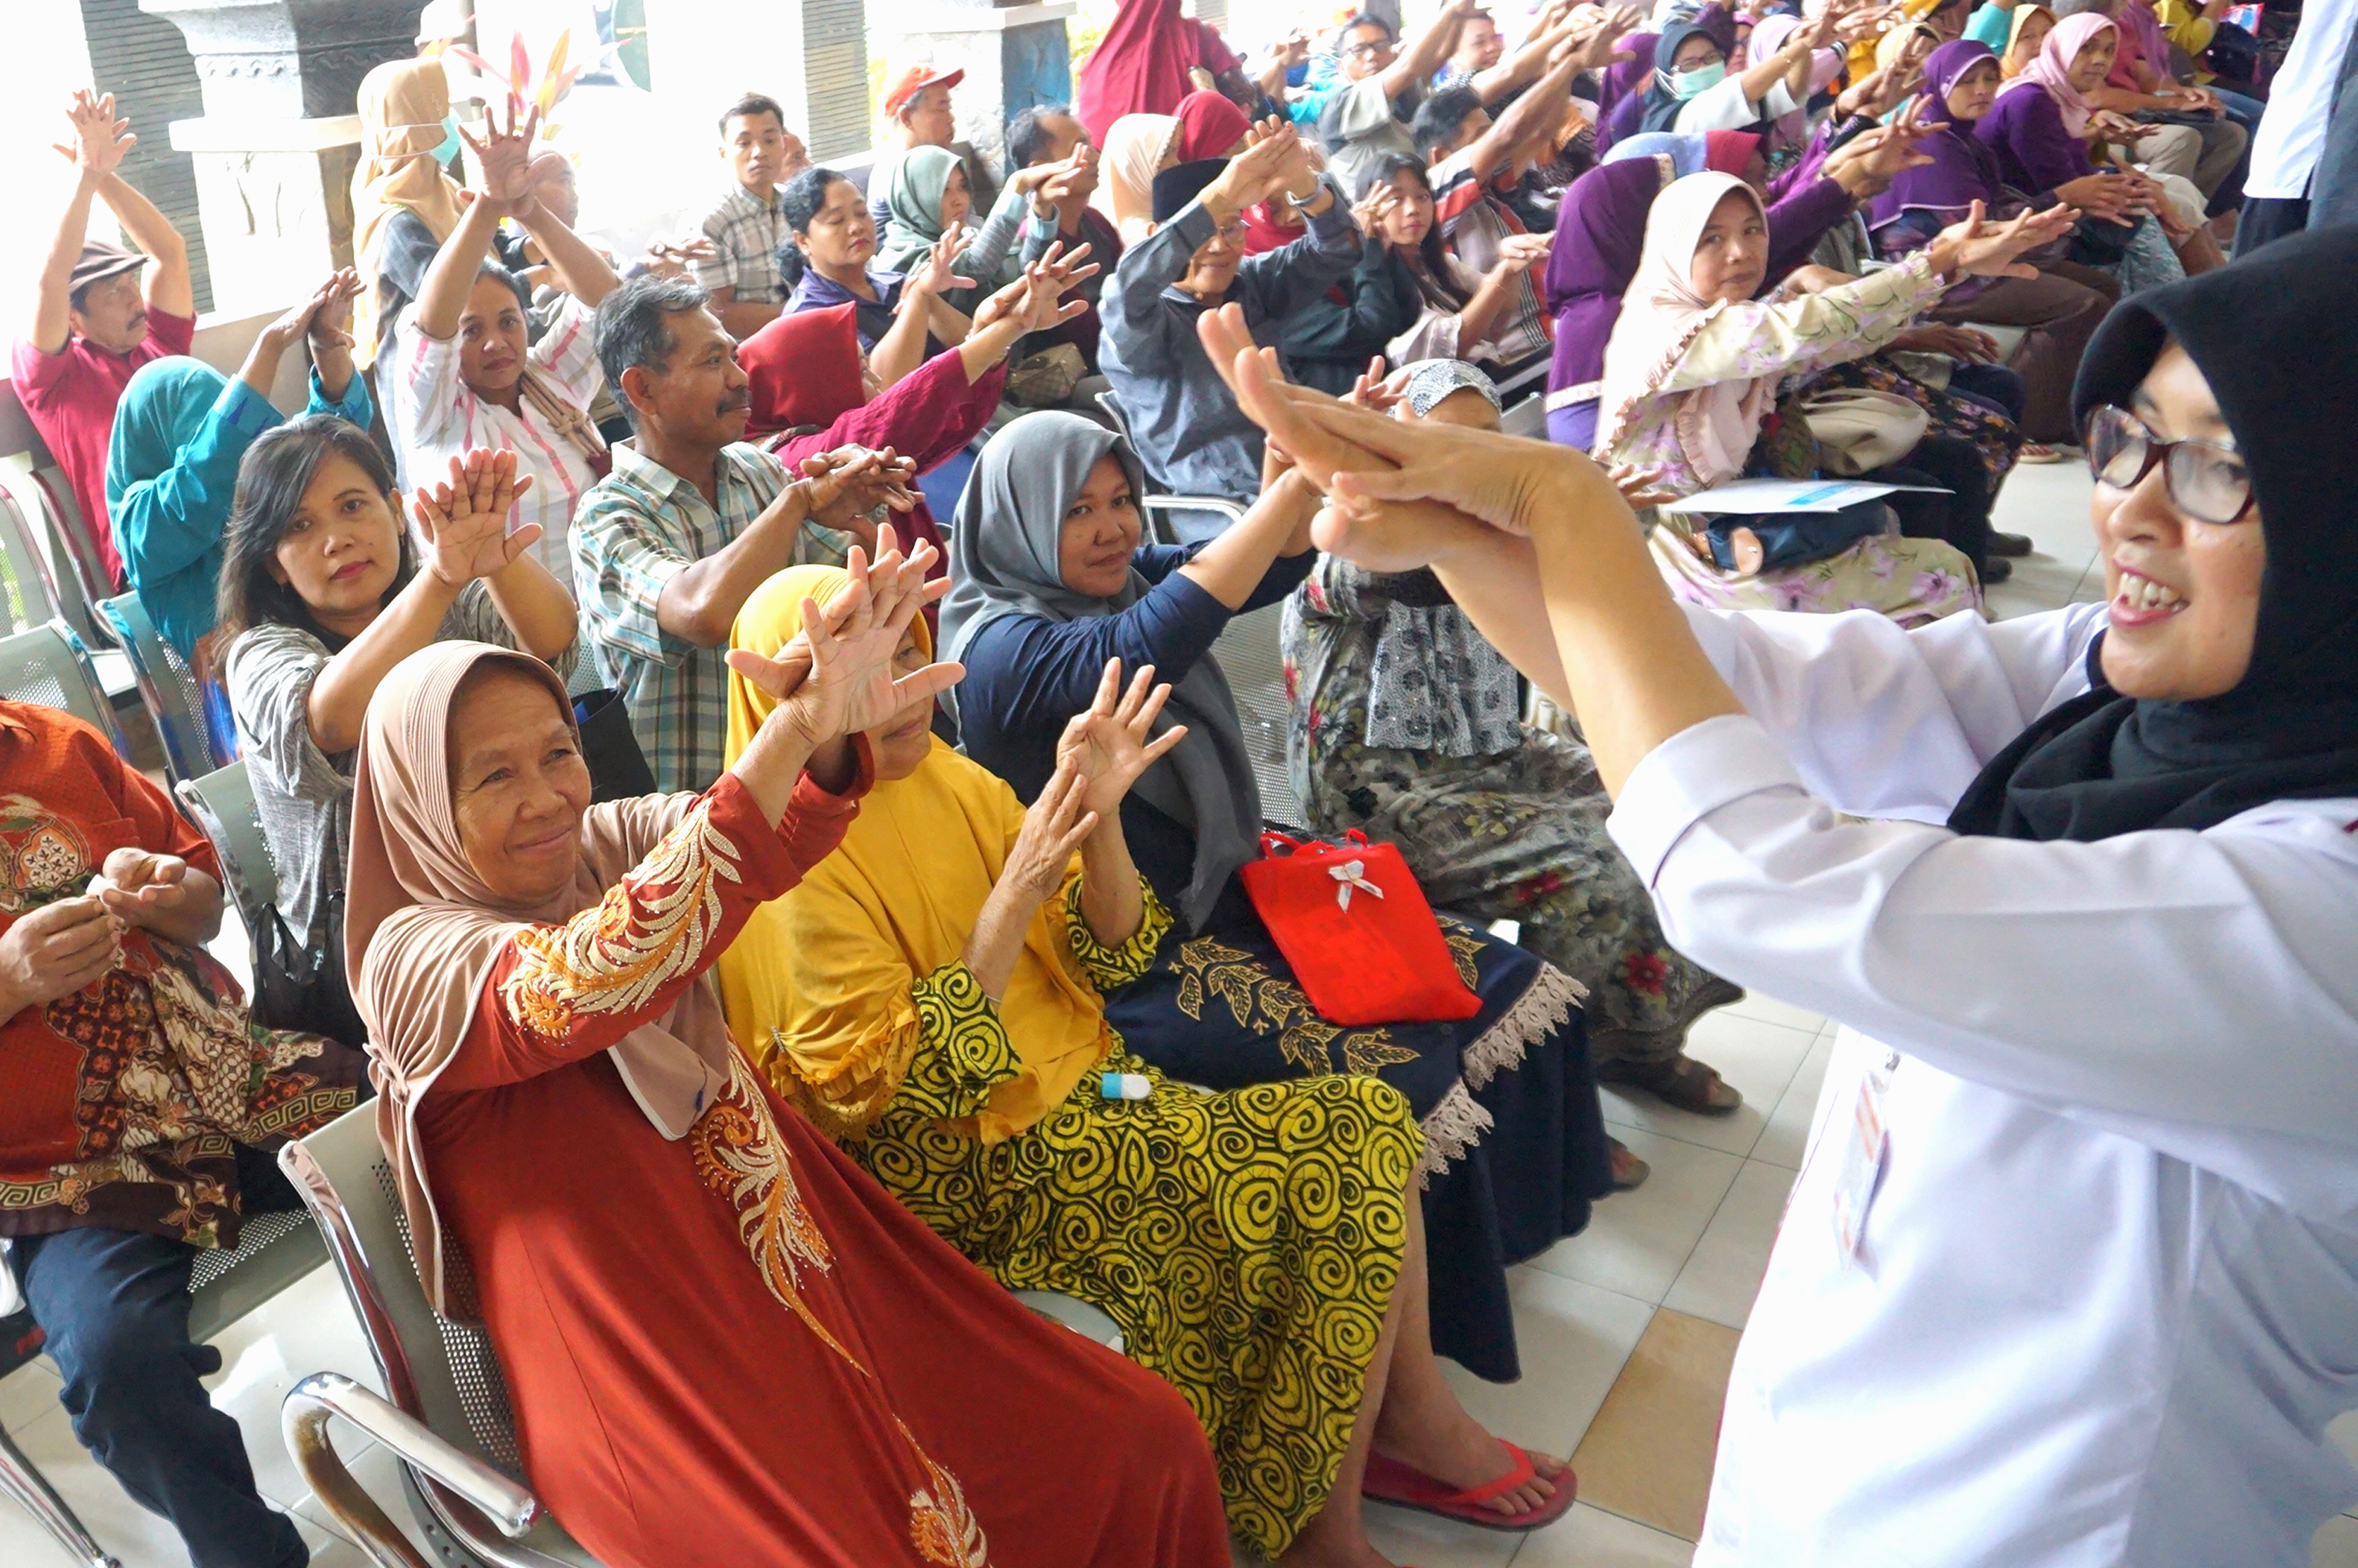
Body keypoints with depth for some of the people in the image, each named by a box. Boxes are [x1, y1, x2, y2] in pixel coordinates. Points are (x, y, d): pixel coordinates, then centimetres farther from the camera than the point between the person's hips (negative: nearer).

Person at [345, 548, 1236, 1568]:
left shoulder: (607, 849, 7)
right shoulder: (418, 959, -11)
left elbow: (771, 841, -11)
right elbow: (584, 985, -32)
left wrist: (828, 734, -36)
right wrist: (792, 733, -41)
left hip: (820, 1279, 6)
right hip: (655, 1392, -5)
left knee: (1148, 1444, -2)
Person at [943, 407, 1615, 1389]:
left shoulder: (1129, 573, 6)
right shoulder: (1004, 648, -17)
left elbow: (1274, 569, -7)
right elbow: (1144, 646, -37)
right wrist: (1293, 485, -41)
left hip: (1226, 890, 9)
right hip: (1132, 959, -9)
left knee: (1490, 987, 3)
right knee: (1393, 1081, -21)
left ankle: (1489, 1238, 22)